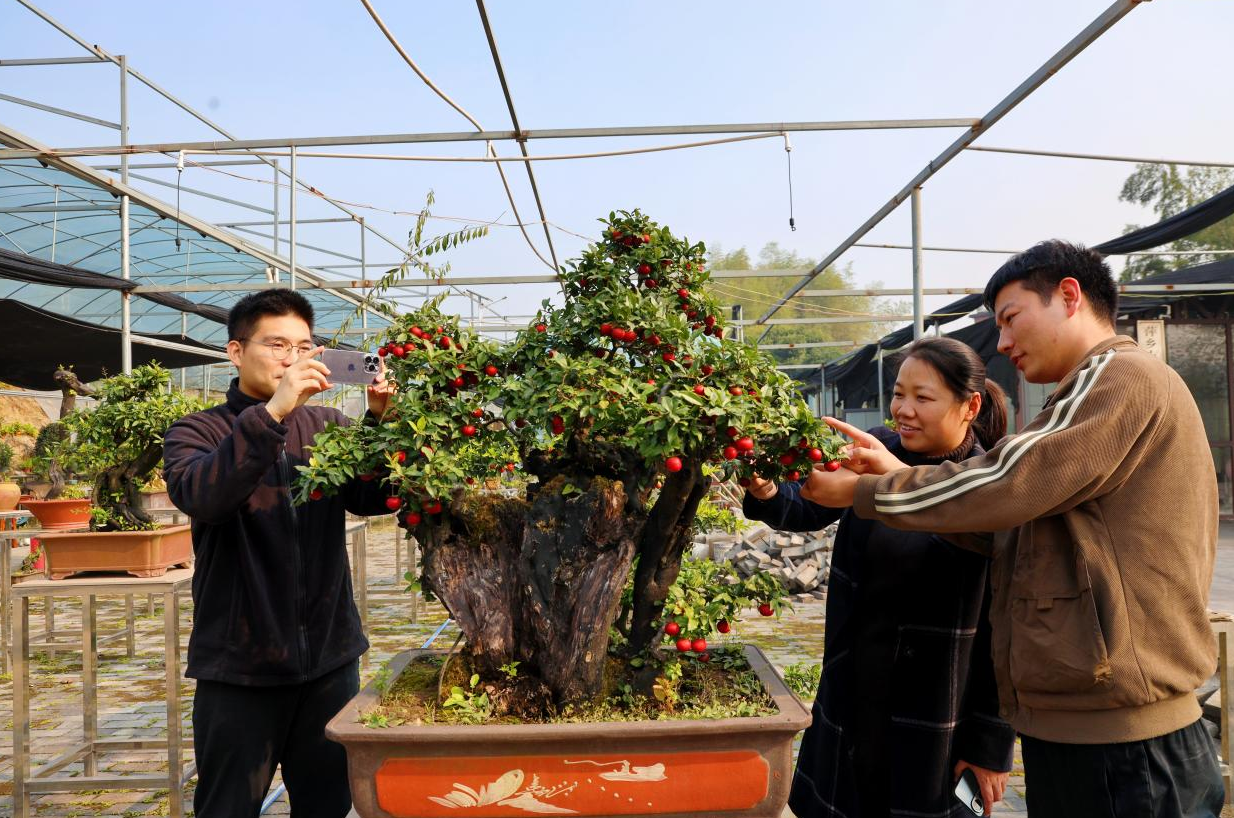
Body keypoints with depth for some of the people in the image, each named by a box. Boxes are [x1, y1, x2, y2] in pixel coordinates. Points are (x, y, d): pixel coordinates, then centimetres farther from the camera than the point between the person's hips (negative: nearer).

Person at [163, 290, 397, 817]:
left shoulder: (328, 426, 7)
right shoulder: (198, 433, -1)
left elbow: (373, 498, -7)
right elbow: (198, 496, -22)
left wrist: (380, 420, -22)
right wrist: (272, 411, -31)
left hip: (330, 655, 3)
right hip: (239, 662, -2)